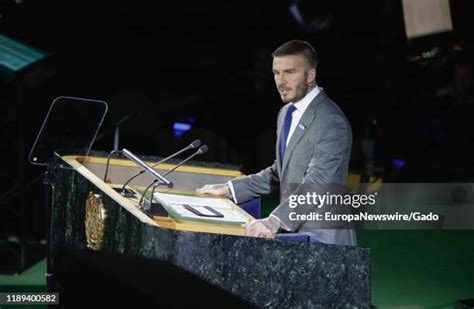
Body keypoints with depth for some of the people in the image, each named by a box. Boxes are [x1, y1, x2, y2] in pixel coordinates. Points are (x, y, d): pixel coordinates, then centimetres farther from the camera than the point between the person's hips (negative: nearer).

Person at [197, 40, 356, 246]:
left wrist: (275, 221, -39)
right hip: (292, 232, 7)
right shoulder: (286, 113, 12)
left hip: (321, 239, -7)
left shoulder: (331, 123, -16)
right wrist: (230, 189, 11)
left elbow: (315, 184, -26)